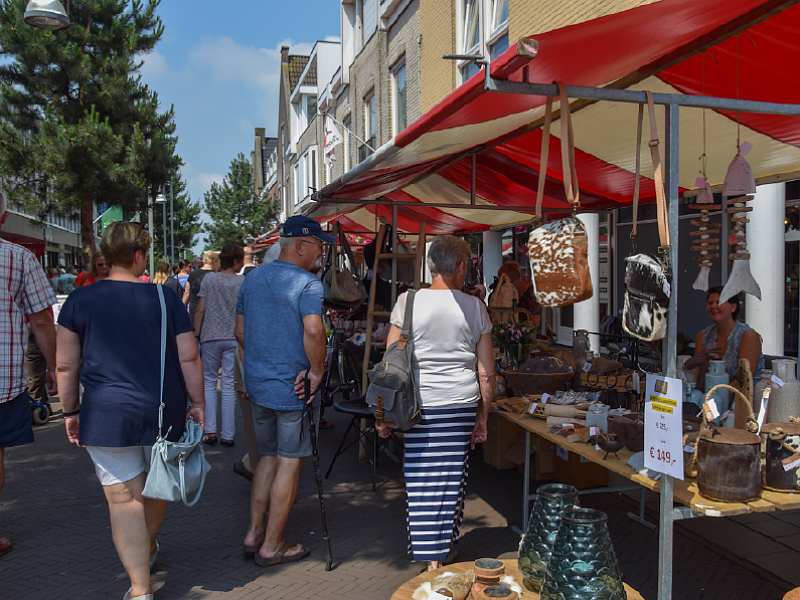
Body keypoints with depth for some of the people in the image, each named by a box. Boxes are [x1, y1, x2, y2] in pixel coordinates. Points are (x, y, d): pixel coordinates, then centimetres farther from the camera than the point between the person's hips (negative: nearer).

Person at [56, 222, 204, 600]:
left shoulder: (80, 300, -1)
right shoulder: (165, 298, -2)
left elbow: (65, 365, 1)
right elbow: (189, 358, -4)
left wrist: (71, 412, 12)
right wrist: (198, 404, 5)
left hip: (107, 414, -1)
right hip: (164, 412, 2)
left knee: (124, 499, 4)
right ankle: (148, 548, 47)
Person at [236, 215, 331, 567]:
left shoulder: (252, 279, 9)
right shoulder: (307, 284, -15)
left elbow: (240, 331, 14)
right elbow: (313, 331, -29)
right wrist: (317, 371, -17)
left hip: (257, 384, 7)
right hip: (293, 388, -7)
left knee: (268, 457, 20)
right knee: (289, 462, 5)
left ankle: (254, 534, 25)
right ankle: (272, 546, 14)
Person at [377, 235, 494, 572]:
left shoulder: (408, 302, -3)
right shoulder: (475, 308, 2)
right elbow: (487, 372, 4)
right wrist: (483, 417, 14)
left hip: (420, 405, -2)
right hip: (463, 404, 2)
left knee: (422, 482, 4)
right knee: (453, 479, 14)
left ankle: (432, 561, 9)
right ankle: (446, 544, 31)